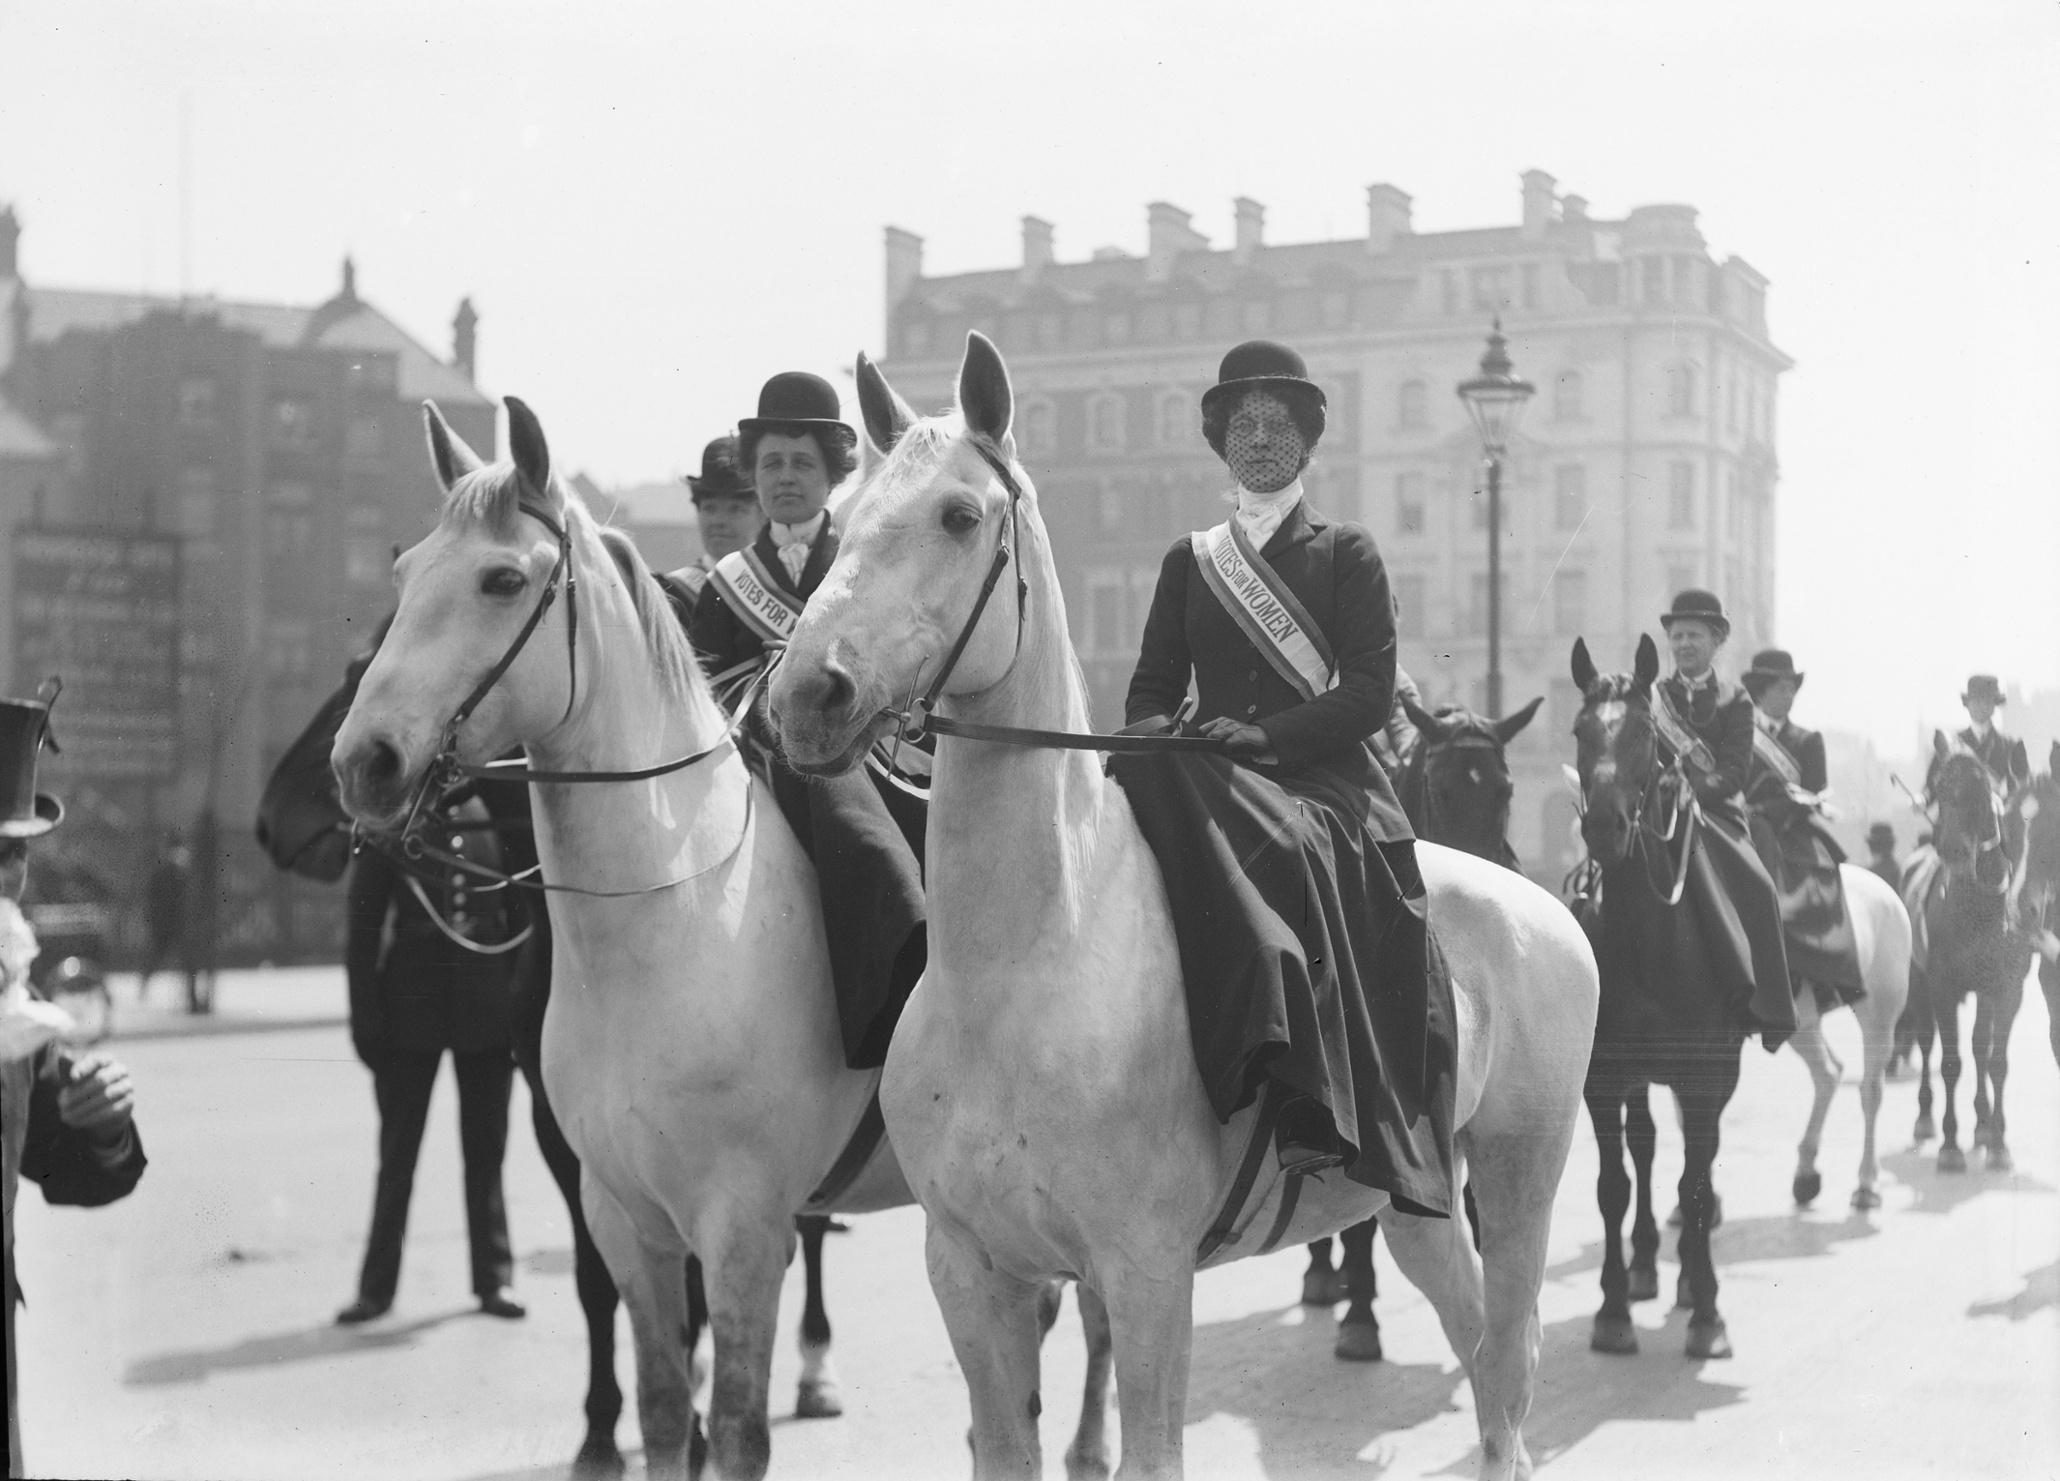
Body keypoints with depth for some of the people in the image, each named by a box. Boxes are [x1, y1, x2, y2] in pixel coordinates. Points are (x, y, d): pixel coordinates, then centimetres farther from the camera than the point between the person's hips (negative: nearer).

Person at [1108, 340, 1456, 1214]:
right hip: (1210, 785, 3)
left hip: (1327, 780, -3)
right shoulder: (1188, 562, 21)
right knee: (1143, 785, -32)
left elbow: (1371, 693, -1)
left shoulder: (1346, 554, 11)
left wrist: (1267, 735, -15)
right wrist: (1152, 729, -8)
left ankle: (1316, 1109, -41)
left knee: (1282, 850, -37)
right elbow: (1153, 684, 17)